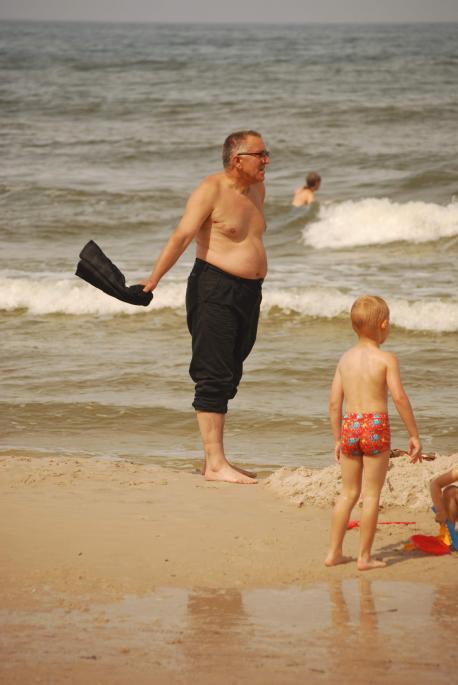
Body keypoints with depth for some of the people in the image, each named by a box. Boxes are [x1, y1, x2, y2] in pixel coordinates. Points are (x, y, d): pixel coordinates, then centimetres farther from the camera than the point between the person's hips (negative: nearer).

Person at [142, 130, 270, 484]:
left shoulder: (256, 188, 12)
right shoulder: (211, 190, -12)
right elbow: (182, 235, -20)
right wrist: (153, 279, -27)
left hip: (248, 292, 8)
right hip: (213, 289, -8)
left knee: (230, 377, 10)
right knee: (214, 377, -8)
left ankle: (215, 458, 16)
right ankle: (215, 463, -9)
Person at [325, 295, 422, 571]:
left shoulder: (346, 358, 9)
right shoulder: (386, 358, -6)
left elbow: (335, 402, 9)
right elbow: (399, 397, -15)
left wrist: (338, 439, 18)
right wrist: (414, 435, -9)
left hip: (349, 426, 5)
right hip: (376, 426, -5)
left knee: (348, 493, 15)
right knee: (372, 494, 2)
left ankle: (334, 552, 16)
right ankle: (365, 556, 4)